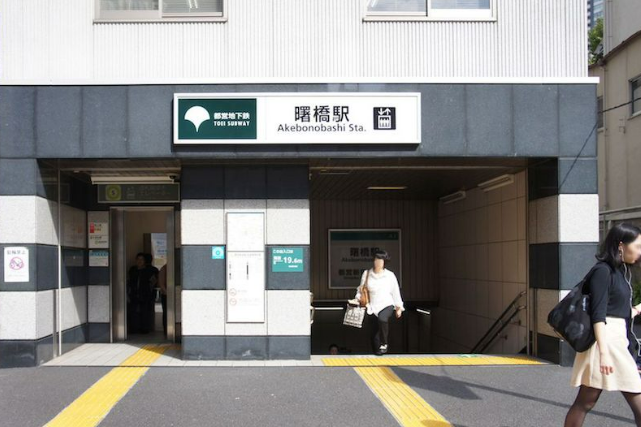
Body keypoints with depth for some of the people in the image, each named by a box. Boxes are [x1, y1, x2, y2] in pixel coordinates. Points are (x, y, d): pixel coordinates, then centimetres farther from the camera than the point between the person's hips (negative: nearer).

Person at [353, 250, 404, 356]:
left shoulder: (390, 275, 2)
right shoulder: (366, 274, 3)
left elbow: (395, 292, 8)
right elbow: (361, 289, 8)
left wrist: (399, 307, 10)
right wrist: (358, 298, -11)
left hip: (387, 305, -2)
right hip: (372, 306, 2)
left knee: (382, 318, -33)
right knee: (374, 332, 2)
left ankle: (384, 343, -16)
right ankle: (377, 351, 17)